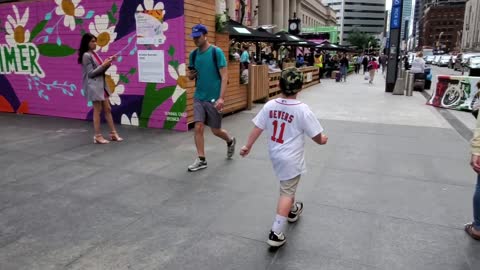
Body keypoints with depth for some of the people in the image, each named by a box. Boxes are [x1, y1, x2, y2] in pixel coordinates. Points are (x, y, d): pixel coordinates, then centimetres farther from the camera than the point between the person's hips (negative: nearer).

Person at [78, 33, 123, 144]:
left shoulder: (94, 54, 12)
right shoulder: (86, 56, -12)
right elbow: (90, 73, -16)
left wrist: (108, 63, -2)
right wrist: (103, 65, -18)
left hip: (102, 84, 8)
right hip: (94, 86, -8)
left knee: (107, 109, 10)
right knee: (97, 111, -2)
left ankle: (113, 133, 17)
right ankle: (98, 136, 7)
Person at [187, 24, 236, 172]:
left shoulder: (216, 52, -10)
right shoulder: (193, 54, 6)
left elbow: (224, 76, -13)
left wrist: (221, 98, -21)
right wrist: (190, 75, -8)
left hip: (214, 98, -4)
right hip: (198, 97, 5)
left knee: (216, 130, 6)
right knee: (198, 128, -3)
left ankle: (230, 141, 39)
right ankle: (201, 160, 9)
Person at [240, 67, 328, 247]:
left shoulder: (270, 105, -6)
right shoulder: (302, 109, -18)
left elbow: (257, 128, -1)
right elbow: (317, 137, -11)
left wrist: (248, 146, 12)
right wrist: (322, 140, 12)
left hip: (274, 154, 6)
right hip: (291, 158, -6)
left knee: (287, 186, 29)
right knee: (287, 192, 2)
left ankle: (292, 210, 52)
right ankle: (276, 233, 2)